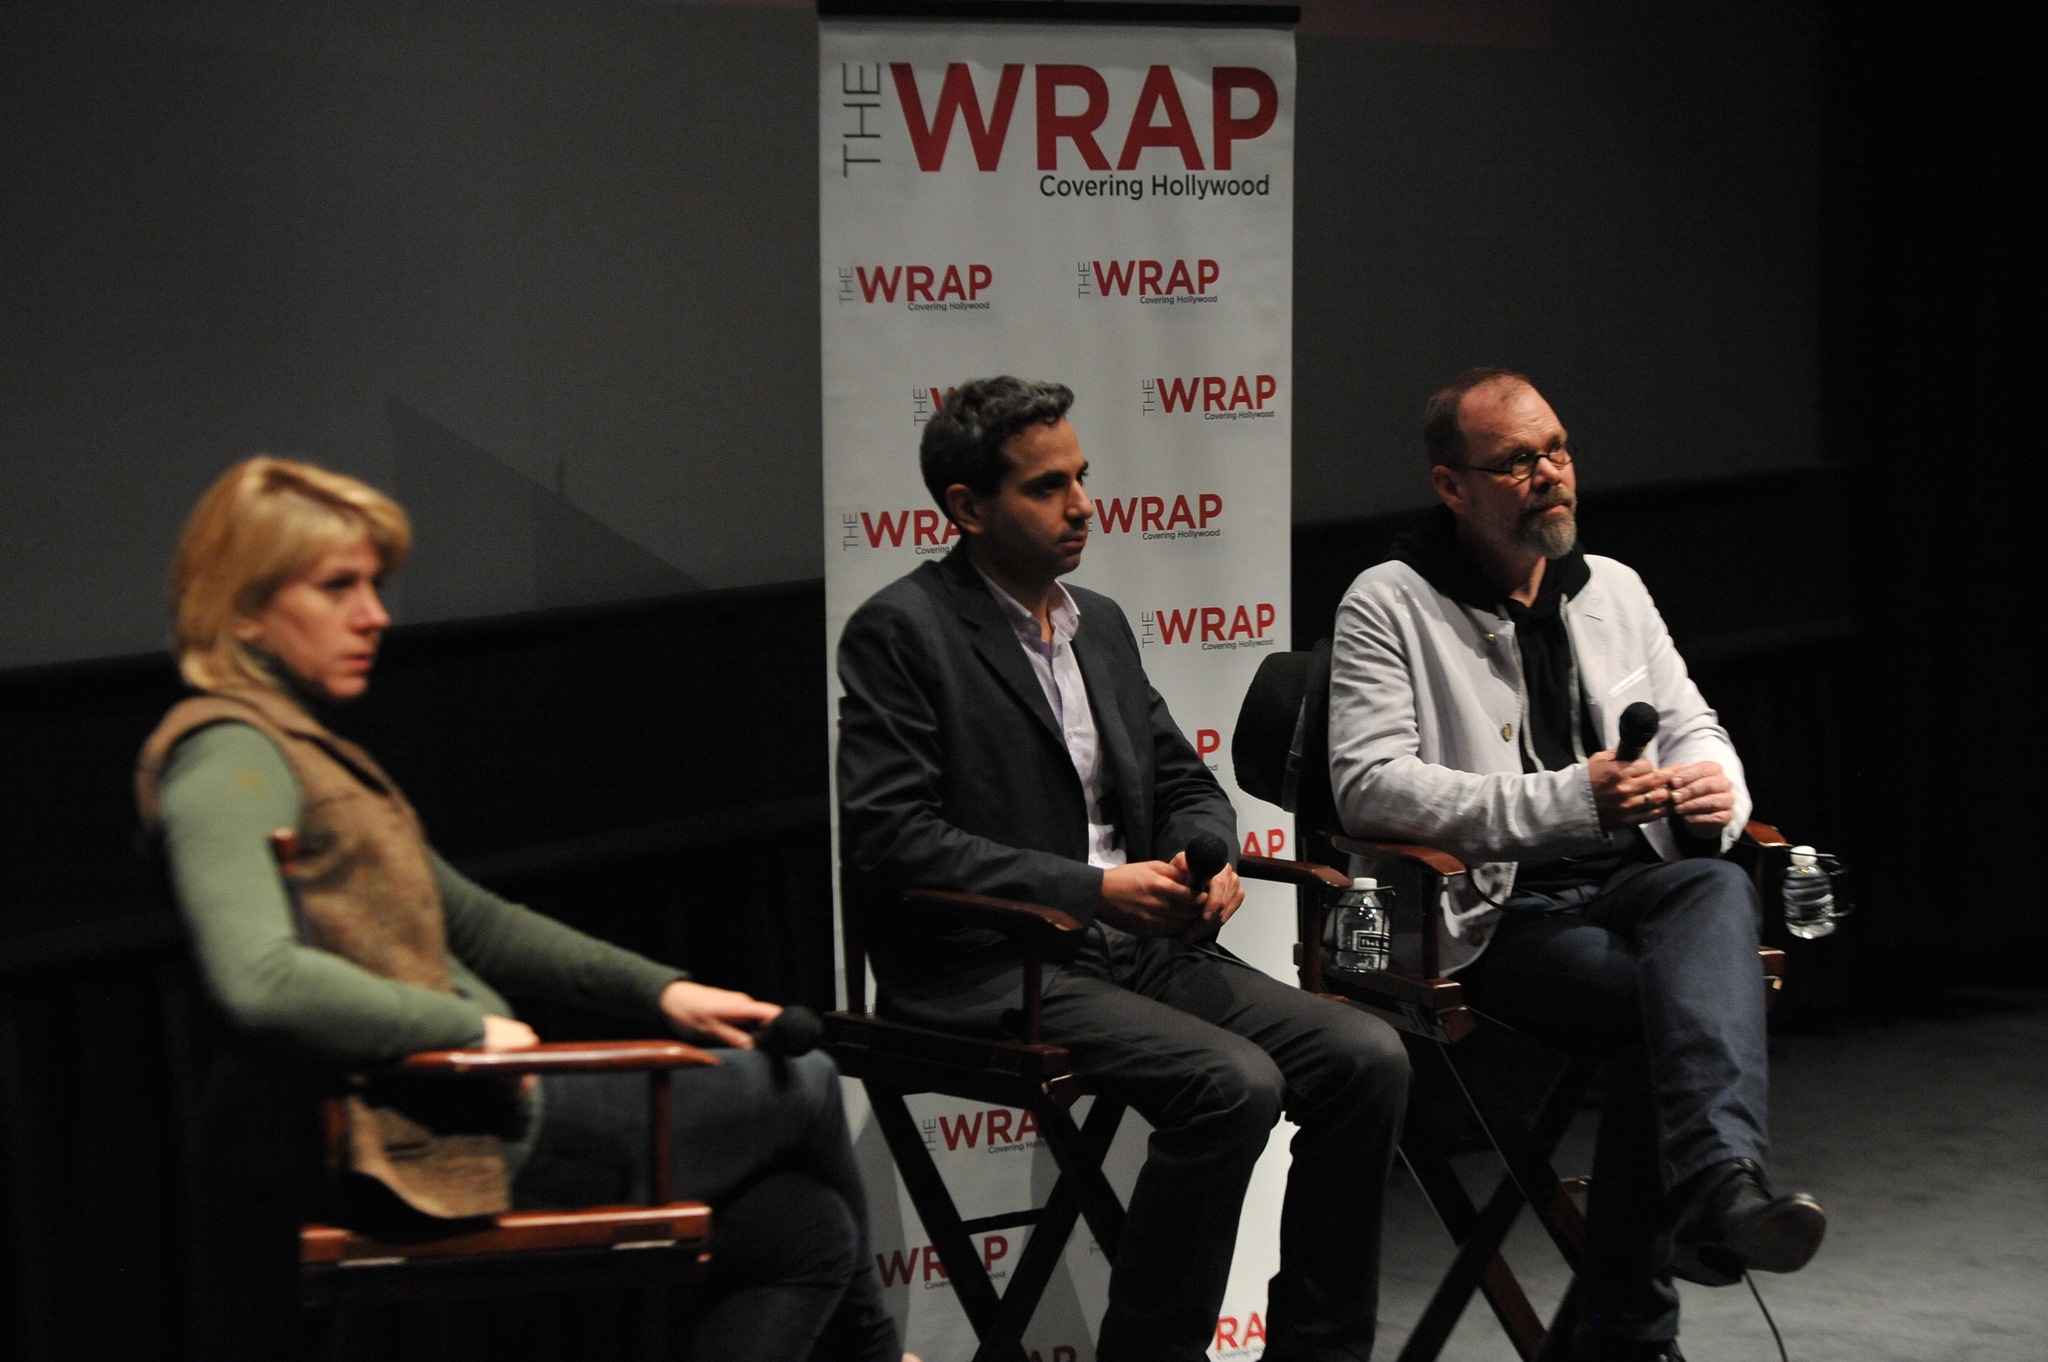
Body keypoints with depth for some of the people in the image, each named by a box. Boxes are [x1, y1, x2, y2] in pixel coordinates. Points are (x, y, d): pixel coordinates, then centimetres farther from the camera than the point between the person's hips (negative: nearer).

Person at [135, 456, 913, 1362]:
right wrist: (468, 1027, -22)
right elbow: (261, 984, -31)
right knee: (804, 1088, 8)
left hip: (471, 1107, 10)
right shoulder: (226, 756, -15)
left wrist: (659, 990, 16)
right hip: (430, 1143, -10)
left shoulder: (307, 746, 17)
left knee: (808, 1229, 6)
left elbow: (468, 917, 24)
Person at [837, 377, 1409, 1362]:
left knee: (1366, 1058, -11)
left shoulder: (1100, 622, 18)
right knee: (1233, 1084, -29)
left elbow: (1183, 782, 24)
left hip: (1142, 948, 8)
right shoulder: (900, 632, -6)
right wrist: (1093, 888, -18)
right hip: (996, 974, -7)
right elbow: (890, 838, -16)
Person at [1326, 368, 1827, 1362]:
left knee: (1717, 890, -34)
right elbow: (1369, 783, -12)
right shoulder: (1388, 604, 1)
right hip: (1497, 917, -4)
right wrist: (1566, 801, -20)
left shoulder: (1612, 589, 21)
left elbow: (1690, 725, 26)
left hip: (1634, 886, 4)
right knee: (1679, 999, -33)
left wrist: (1717, 789, -2)